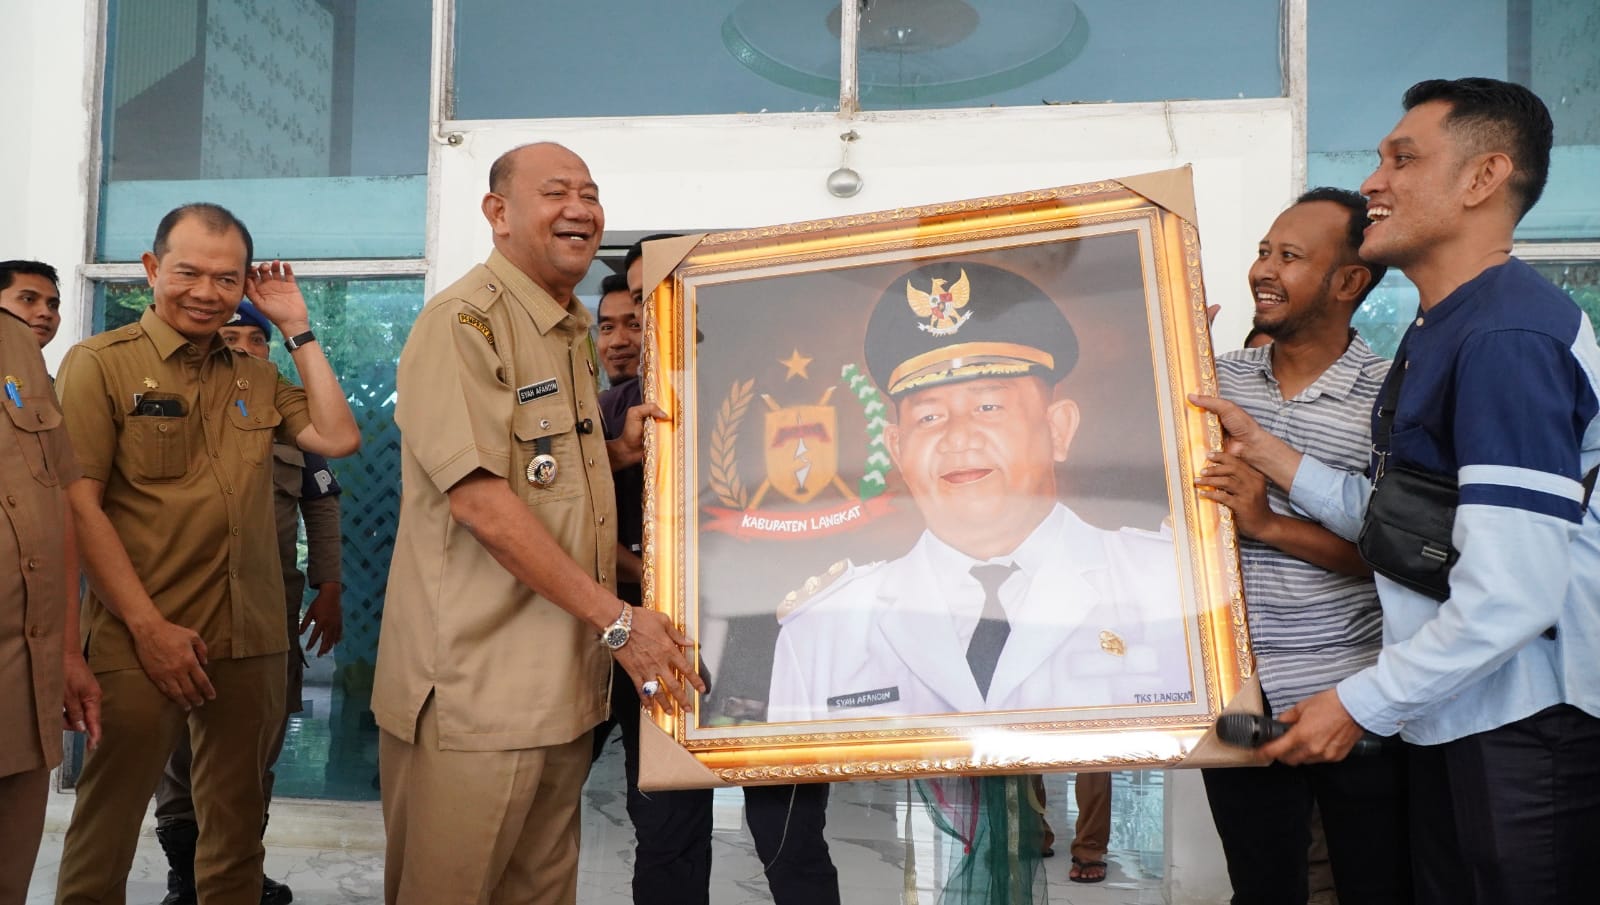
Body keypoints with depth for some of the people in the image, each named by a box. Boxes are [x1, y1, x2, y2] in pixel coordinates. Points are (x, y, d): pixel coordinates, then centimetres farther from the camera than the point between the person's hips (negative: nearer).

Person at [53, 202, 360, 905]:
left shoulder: (255, 378, 13)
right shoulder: (100, 363, -3)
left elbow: (339, 438, 3)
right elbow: (80, 504, -8)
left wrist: (297, 329, 3)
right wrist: (149, 626, -14)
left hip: (252, 641, 5)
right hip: (139, 642, -4)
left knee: (237, 832, 15)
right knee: (106, 832, 3)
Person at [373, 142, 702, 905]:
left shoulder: (573, 332, 16)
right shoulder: (462, 322, -12)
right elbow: (478, 498, -20)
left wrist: (622, 451, 4)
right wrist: (617, 620, -19)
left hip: (564, 679, 8)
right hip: (475, 687, -8)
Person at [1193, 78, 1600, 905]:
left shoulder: (1508, 334, -20)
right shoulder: (1438, 332, 12)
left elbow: (1511, 594, -26)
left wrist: (1363, 704, -16)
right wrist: (1261, 450, 4)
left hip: (1525, 728, -9)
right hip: (1455, 714, 9)